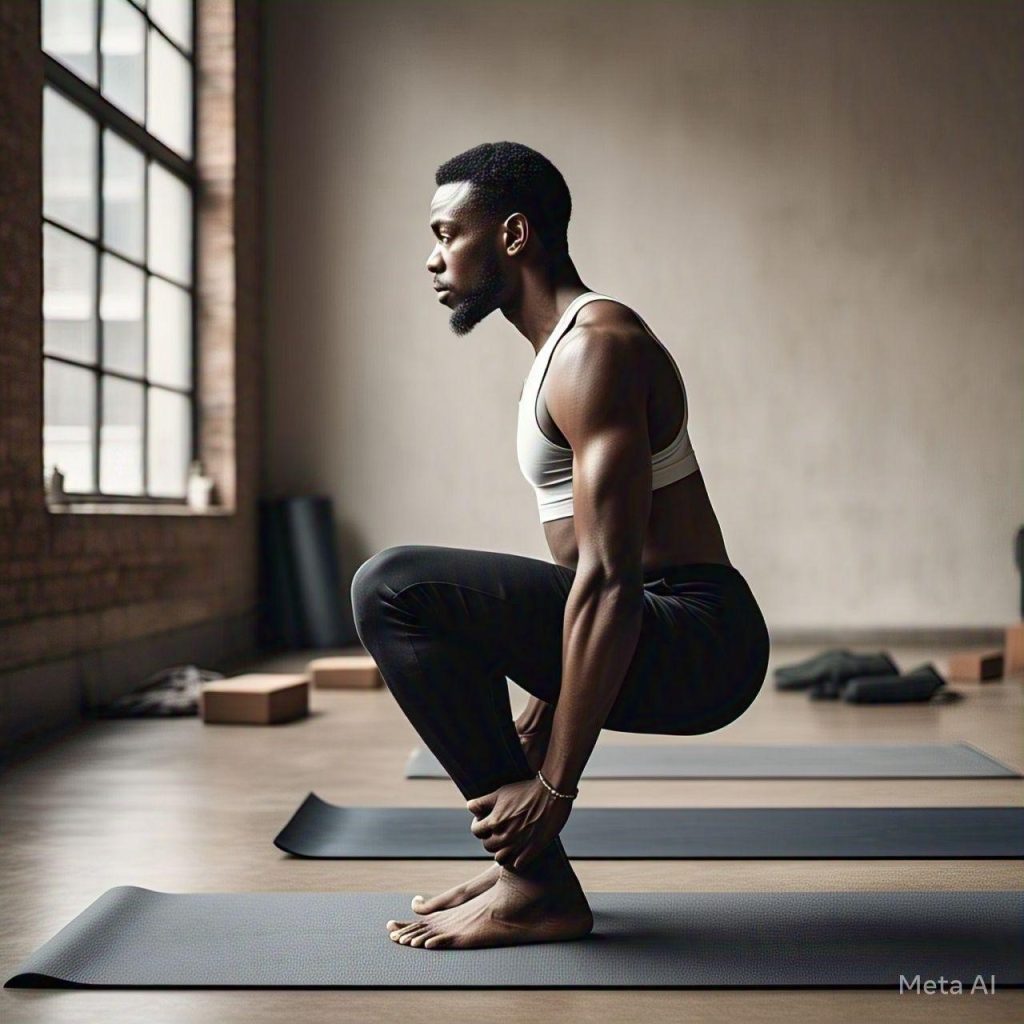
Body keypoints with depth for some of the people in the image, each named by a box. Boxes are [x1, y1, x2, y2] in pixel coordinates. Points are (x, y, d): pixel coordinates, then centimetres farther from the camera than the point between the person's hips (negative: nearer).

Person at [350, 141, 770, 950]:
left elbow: (610, 580, -24)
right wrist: (543, 717, 26)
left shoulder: (596, 347, -16)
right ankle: (523, 855, 18)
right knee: (433, 605, 25)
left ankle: (537, 886, -13)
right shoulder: (563, 347, 16)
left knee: (395, 590, -21)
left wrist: (555, 783, -23)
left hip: (696, 643, -10)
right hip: (660, 638, 10)